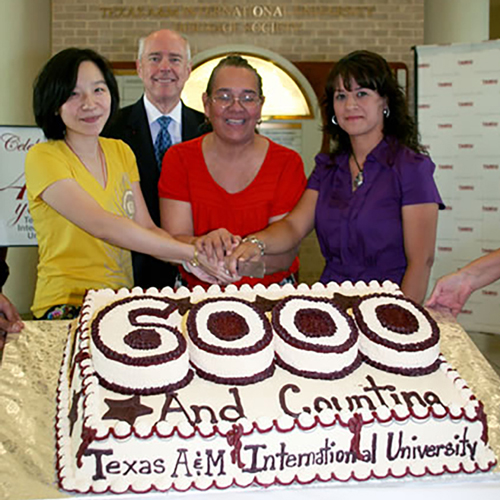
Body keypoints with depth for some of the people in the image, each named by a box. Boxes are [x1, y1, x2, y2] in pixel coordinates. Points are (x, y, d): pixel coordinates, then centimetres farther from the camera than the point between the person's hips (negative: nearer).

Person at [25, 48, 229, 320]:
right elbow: (103, 227, -21)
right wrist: (190, 252, -21)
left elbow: (147, 229, 6)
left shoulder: (121, 151, 13)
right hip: (67, 306, -7)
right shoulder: (42, 157, -9)